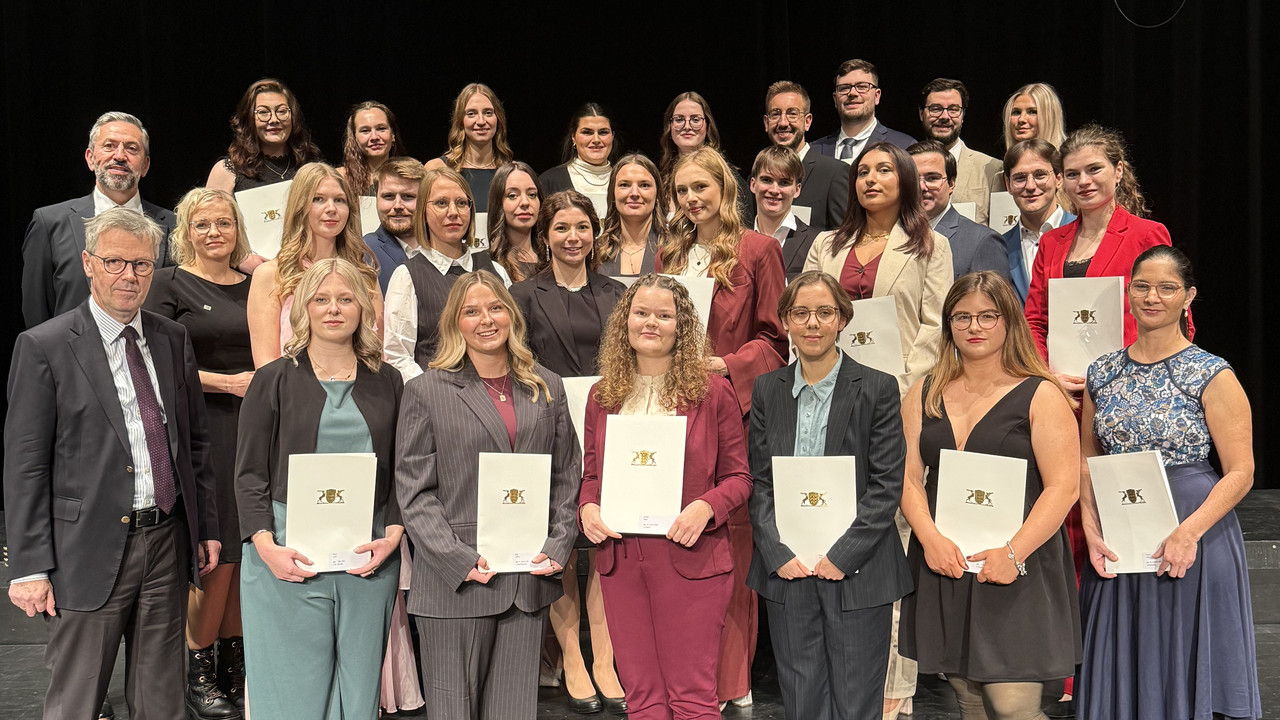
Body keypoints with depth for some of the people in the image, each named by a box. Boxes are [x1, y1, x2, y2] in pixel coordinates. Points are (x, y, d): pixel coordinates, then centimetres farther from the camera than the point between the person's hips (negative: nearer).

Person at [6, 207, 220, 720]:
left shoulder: (173, 340, 9)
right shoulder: (43, 347, -6)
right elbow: (24, 466, -8)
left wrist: (207, 528, 12)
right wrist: (29, 568, -11)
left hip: (168, 544, 5)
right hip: (90, 553, -4)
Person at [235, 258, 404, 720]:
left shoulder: (385, 382, 11)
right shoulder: (275, 380, 4)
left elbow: (401, 471, 12)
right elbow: (250, 474, 2)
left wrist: (393, 534, -4)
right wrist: (266, 545, -11)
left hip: (369, 559, 2)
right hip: (290, 558, -2)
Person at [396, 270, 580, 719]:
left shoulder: (547, 388, 11)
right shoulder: (427, 391, 0)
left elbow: (566, 475, 13)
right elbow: (414, 489, -4)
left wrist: (558, 547, -1)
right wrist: (459, 561, -13)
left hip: (528, 580, 3)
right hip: (456, 582, -3)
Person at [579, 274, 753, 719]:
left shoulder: (711, 392, -1)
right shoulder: (603, 396, 11)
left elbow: (739, 476, 0)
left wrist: (706, 507, -18)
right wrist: (587, 507, -3)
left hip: (691, 560, -4)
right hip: (619, 559, 4)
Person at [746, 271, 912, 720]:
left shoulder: (877, 389, -3)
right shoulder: (767, 390, 7)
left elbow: (887, 485, -7)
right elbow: (758, 482, 6)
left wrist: (843, 555, -13)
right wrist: (778, 554, -6)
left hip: (857, 570, -3)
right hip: (786, 569, 3)